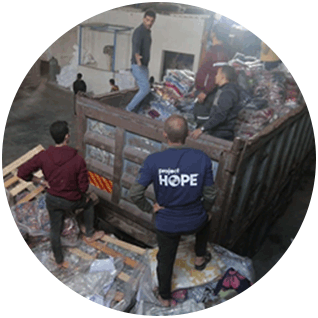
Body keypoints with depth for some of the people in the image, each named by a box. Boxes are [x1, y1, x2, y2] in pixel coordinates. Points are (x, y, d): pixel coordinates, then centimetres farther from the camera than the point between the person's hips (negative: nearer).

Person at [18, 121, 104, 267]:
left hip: (52, 199, 3)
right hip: (72, 201, -3)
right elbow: (83, 186, -16)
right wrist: (83, 196, 6)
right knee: (89, 203, 30)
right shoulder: (78, 160, -26)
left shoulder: (43, 156, -18)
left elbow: (22, 172, -14)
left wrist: (41, 181, -2)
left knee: (55, 229, 23)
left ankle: (59, 260, 42)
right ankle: (90, 234, 42)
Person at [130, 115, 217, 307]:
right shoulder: (202, 159, -20)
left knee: (165, 260, 25)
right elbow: (210, 195, -12)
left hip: (166, 224, 0)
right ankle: (200, 258, 52)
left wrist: (151, 208, -3)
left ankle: (165, 297, 48)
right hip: (195, 222, 1)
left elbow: (135, 194, -22)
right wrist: (205, 210, 9)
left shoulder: (153, 161, -22)